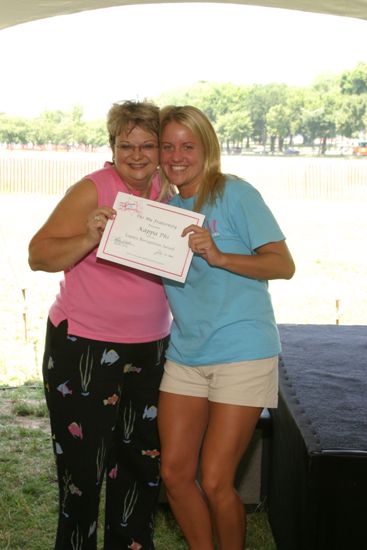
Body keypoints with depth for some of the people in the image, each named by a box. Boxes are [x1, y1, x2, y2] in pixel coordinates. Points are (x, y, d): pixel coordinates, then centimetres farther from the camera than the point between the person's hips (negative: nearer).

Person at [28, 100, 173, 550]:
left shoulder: (166, 194, 6)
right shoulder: (92, 190, -11)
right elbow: (38, 255, -14)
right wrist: (89, 238, -29)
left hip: (149, 348, 6)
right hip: (83, 348, -5)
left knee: (143, 460, 15)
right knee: (83, 466, 4)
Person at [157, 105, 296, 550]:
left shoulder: (235, 193, -7)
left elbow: (284, 264, -12)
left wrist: (217, 255, -24)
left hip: (241, 353, -6)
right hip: (184, 354, 6)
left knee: (215, 482, -4)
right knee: (174, 473, 7)